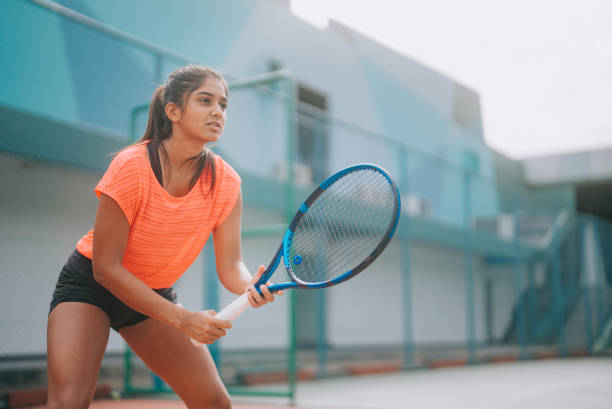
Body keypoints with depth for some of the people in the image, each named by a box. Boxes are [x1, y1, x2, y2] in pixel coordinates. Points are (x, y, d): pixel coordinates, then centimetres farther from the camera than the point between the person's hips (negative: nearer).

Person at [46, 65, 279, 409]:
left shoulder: (225, 181, -13)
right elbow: (105, 267, -24)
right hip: (89, 285, -4)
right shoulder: (131, 166, -26)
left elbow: (230, 266, -11)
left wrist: (251, 285, -36)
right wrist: (182, 318, -28)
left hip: (156, 296, 5)